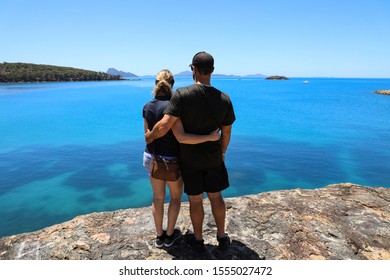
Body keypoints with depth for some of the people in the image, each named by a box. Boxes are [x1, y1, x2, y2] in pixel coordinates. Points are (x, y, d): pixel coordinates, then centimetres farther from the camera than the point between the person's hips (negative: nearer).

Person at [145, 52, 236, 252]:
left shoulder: (182, 95, -20)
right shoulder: (224, 99, -8)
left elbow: (164, 126, -25)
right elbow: (226, 133, 0)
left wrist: (150, 136, -4)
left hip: (189, 158, -2)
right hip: (213, 157, 3)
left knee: (195, 200, 13)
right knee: (216, 197, 19)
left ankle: (198, 239, 31)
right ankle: (222, 236, 33)